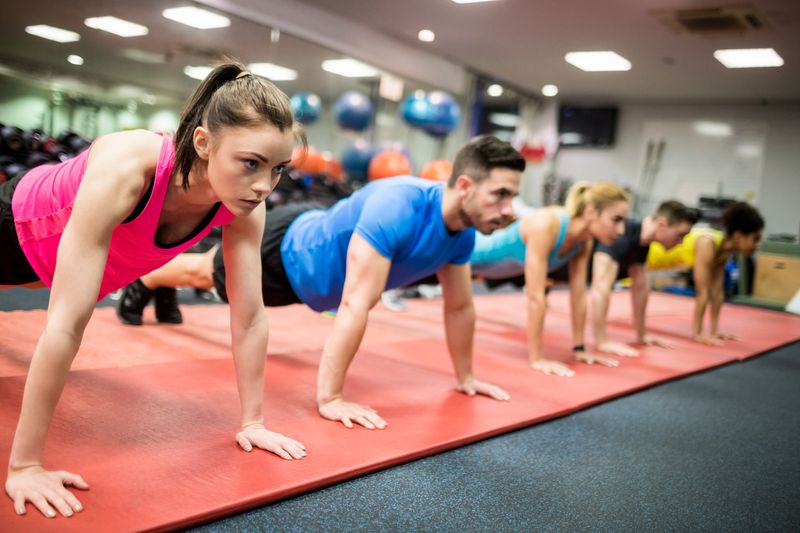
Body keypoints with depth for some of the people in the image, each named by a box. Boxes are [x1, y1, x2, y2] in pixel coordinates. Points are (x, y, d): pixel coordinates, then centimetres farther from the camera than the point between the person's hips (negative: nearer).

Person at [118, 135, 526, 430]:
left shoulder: (462, 232, -20)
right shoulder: (396, 209, -46)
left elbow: (460, 307, -6)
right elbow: (355, 305, -50)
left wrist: (465, 377, -1)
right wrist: (329, 397, -50)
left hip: (315, 240, 6)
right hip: (286, 250, -6)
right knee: (205, 273, 25)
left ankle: (161, 292, 66)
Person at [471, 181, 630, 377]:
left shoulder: (584, 240, -19)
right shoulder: (546, 225, -43)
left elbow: (579, 294, -11)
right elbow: (535, 296, -42)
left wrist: (579, 348, -8)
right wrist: (536, 358, -38)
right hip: (472, 253, -8)